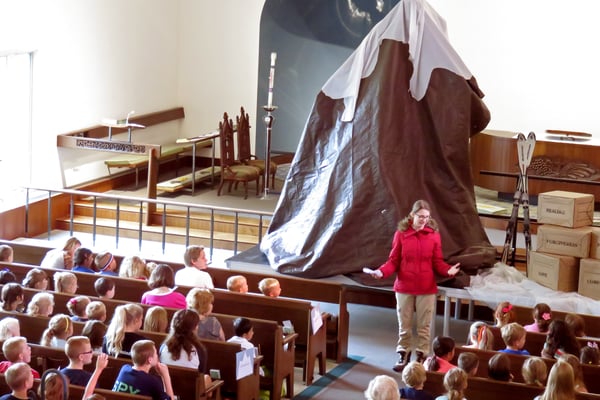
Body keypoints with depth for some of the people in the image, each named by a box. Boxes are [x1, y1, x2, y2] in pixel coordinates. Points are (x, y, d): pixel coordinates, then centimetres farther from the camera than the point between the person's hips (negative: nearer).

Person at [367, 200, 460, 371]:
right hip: (404, 287, 0)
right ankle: (403, 355, 21)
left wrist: (448, 270, -21)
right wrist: (382, 271, -20)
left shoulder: (434, 235, -3)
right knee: (404, 325, 10)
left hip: (427, 288, 0)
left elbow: (437, 262, -1)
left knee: (424, 325, 7)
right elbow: (394, 261, -3)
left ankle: (421, 356, 18)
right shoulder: (401, 234, -5)